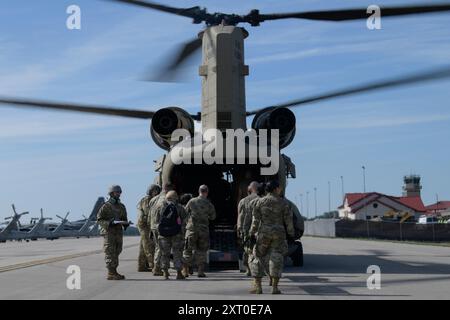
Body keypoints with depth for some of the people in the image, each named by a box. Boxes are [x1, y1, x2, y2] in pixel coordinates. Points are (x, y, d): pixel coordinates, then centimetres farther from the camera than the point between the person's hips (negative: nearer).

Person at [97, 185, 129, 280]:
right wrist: (109, 223, -22)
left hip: (119, 232, 6)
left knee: (116, 252, 9)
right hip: (109, 232, -6)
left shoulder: (121, 206, 13)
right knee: (110, 253, -6)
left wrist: (126, 223, -3)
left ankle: (114, 271, 16)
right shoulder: (106, 206, -6)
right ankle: (110, 273, -4)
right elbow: (99, 220, -8)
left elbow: (124, 219, 20)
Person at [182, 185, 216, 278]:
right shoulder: (209, 204, -5)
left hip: (191, 228, 0)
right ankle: (200, 271, 5)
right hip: (204, 230, 0)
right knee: (202, 251, 8)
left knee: (188, 250, 8)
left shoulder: (192, 201, -4)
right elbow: (213, 217, 6)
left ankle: (185, 270, 5)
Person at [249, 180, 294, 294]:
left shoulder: (261, 201, 0)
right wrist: (291, 233, 8)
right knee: (276, 259, 3)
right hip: (279, 233, 0)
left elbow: (256, 219, -3)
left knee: (259, 257, 9)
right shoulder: (283, 202, -1)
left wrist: (252, 233, 4)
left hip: (264, 232, 0)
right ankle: (275, 287, 0)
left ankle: (257, 286, 4)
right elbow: (288, 220, -2)